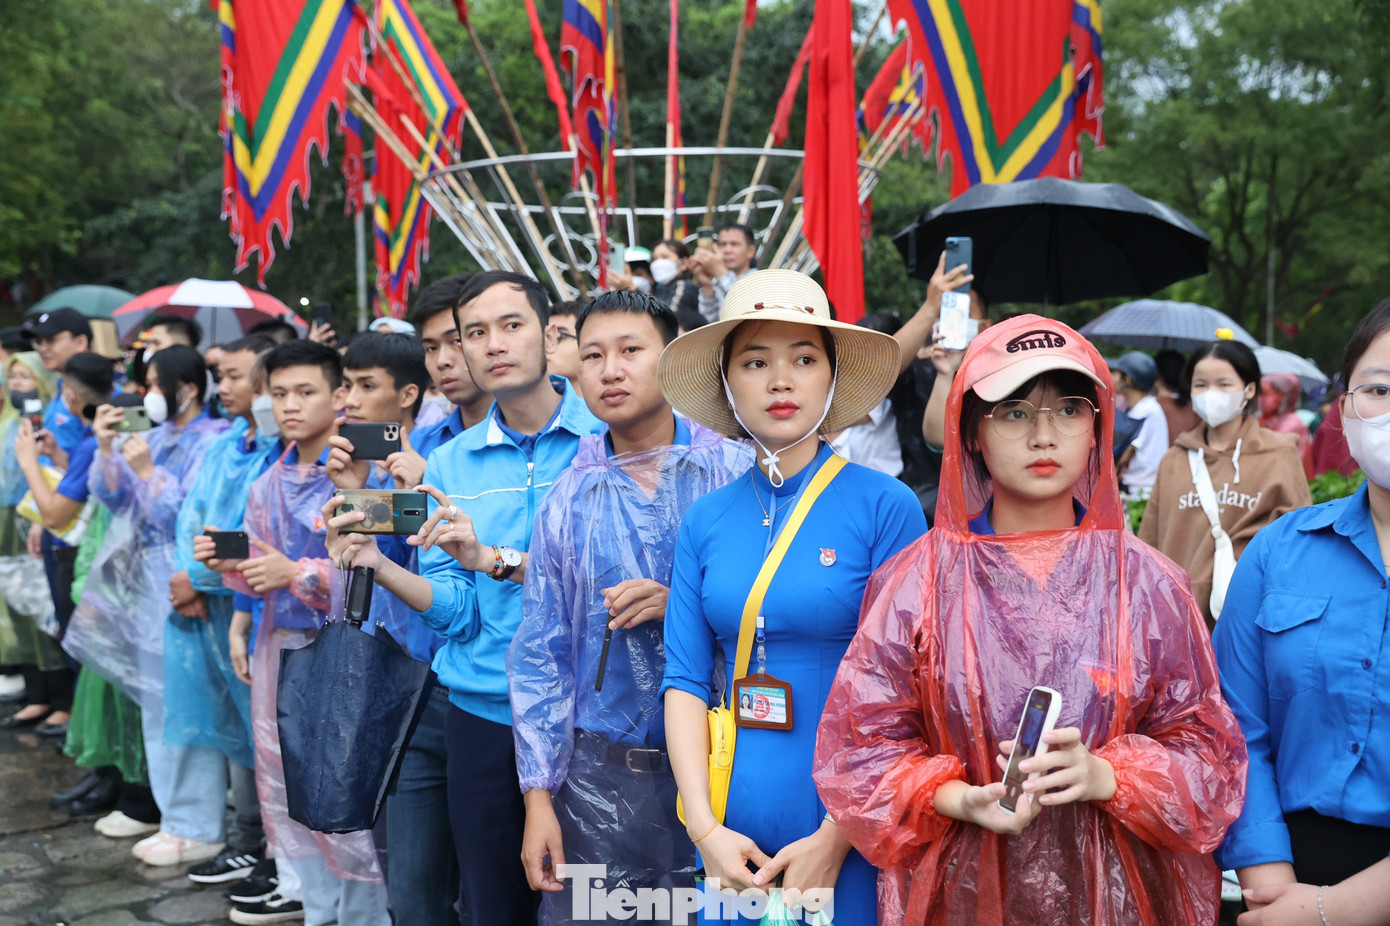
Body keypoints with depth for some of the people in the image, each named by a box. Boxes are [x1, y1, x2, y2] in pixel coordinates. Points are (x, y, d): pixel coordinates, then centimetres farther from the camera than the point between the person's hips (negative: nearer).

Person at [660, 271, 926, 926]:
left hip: (847, 830, -3)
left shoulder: (886, 506, -9)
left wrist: (834, 840, -13)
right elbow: (685, 678, 2)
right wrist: (705, 827, -8)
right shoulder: (705, 521, 3)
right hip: (734, 833, 3)